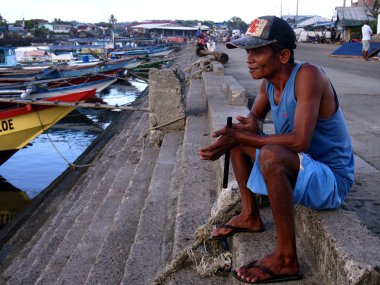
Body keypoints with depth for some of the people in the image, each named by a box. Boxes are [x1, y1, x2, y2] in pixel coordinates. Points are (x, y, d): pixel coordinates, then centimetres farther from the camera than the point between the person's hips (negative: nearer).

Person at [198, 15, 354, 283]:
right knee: (238, 134, 11)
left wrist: (241, 137, -29)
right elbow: (254, 117, 14)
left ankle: (286, 259, -23)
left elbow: (300, 140, -34)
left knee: (271, 154, -37)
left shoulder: (308, 75, -25)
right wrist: (249, 127, -11)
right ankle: (250, 215, 16)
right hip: (299, 168, 9)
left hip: (331, 180, -9)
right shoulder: (269, 81, -1)